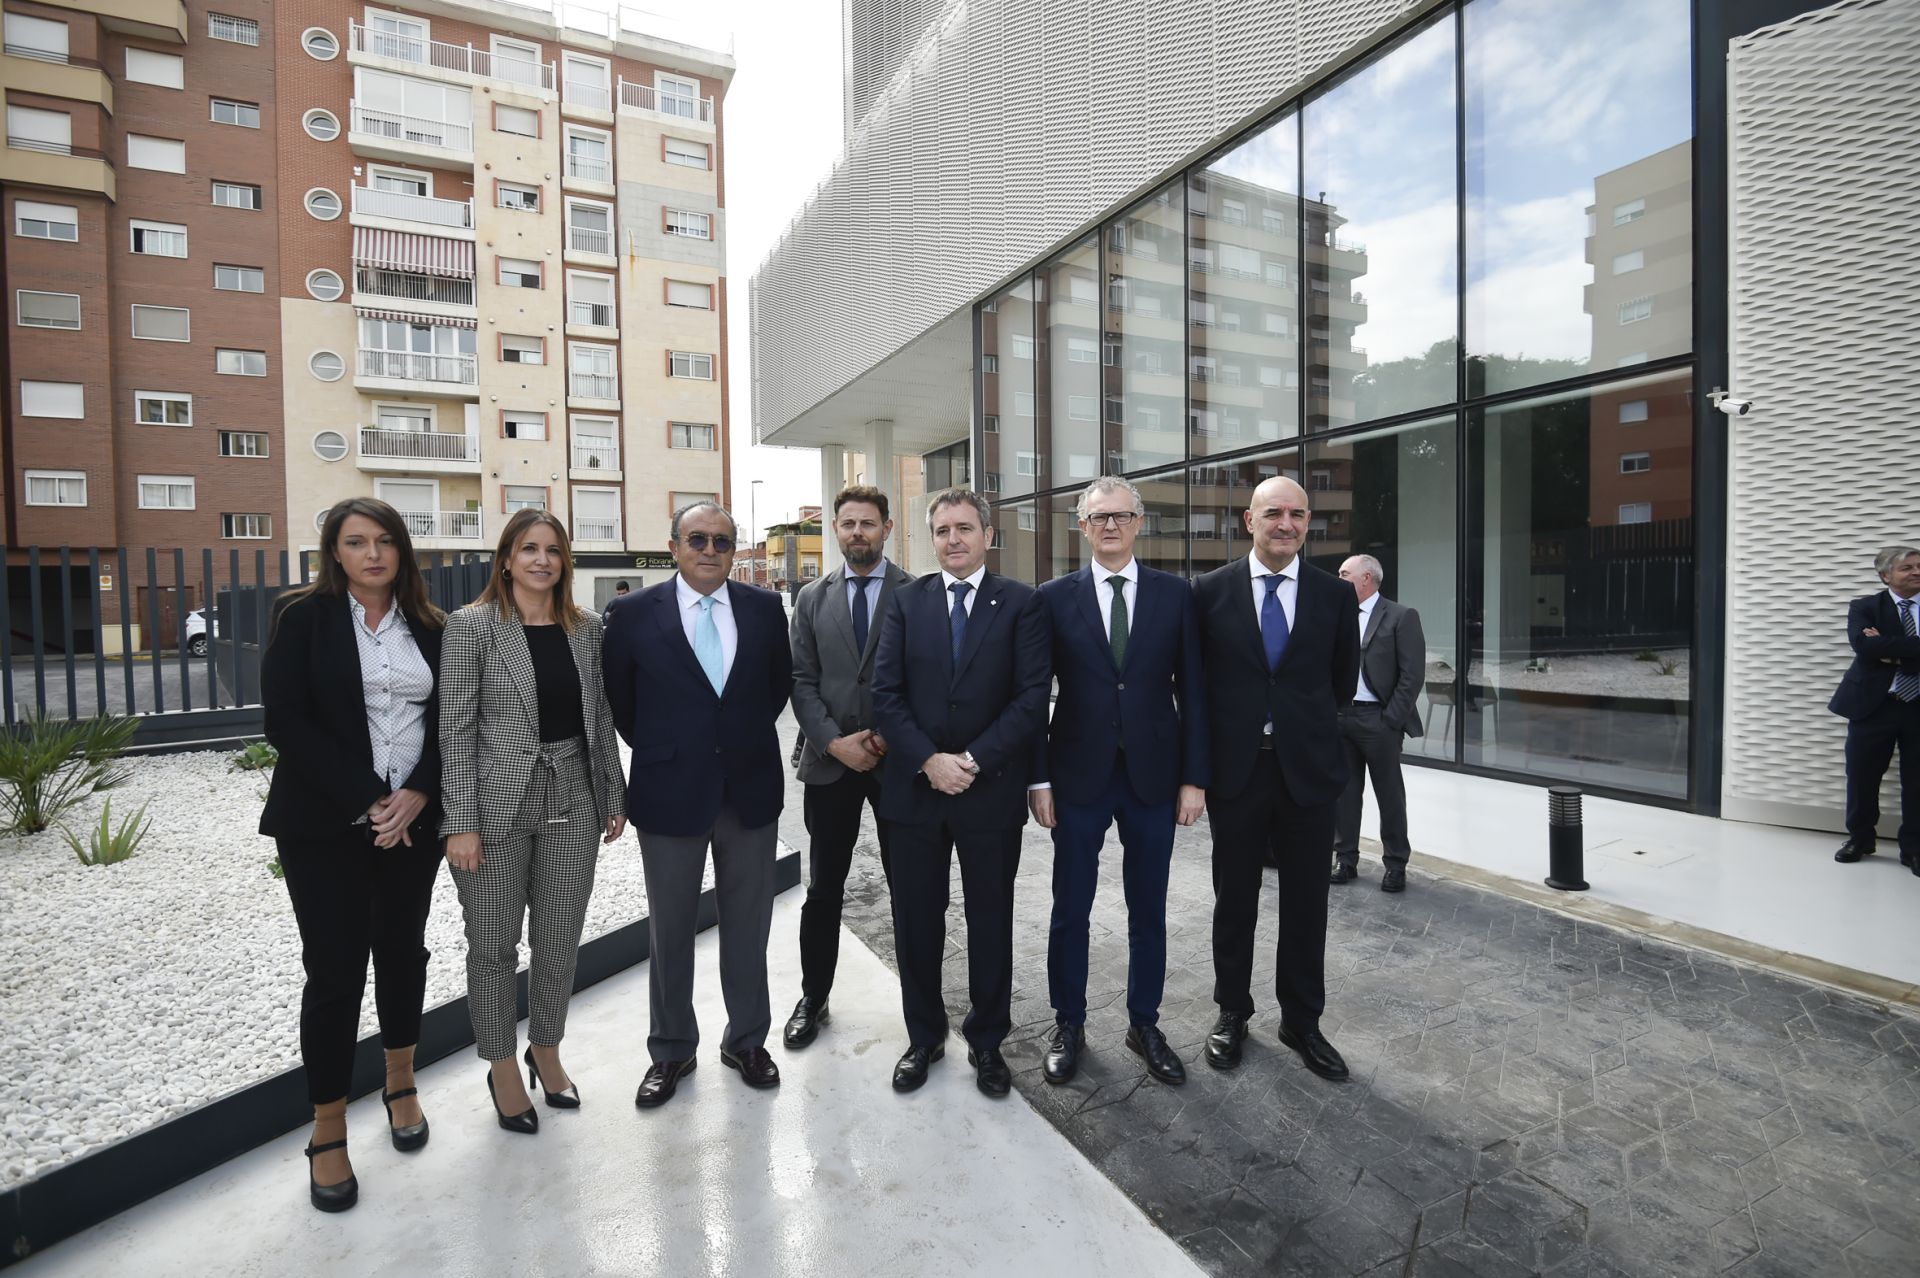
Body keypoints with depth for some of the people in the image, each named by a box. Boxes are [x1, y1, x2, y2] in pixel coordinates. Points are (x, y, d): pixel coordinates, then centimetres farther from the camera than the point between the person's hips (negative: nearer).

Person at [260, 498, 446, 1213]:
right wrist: (368, 801, -16)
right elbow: (286, 720, -10)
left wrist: (417, 795, -11)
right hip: (324, 824, -3)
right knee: (335, 969, 0)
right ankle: (328, 1136, 18)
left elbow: (446, 721, 4)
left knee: (403, 952, 13)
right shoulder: (304, 618, -3)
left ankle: (401, 1087, 34)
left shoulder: (428, 627, 6)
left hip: (412, 818, 3)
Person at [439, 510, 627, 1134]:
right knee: (495, 942, 11)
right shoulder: (472, 625, -6)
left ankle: (547, 1050, 36)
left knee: (561, 937, 13)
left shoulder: (586, 627, 5)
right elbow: (455, 727, -8)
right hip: (497, 805, -3)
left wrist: (613, 797, 10)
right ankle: (502, 1066, 33)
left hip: (572, 802, 4)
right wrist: (461, 823, -12)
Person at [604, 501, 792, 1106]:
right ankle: (671, 1050, 34)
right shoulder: (636, 614, -6)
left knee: (748, 925, 14)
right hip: (671, 791, -1)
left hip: (751, 789, 2)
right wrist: (657, 750, 7)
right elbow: (618, 699, 6)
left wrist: (749, 738, 10)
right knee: (671, 930, 14)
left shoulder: (765, 608, -1)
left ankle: (747, 1040, 34)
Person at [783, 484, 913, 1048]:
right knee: (823, 887, 12)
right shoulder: (812, 598, 7)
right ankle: (813, 997, 30)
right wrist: (835, 742, -9)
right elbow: (802, 680, 4)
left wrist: (894, 739, -11)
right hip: (829, 759, 2)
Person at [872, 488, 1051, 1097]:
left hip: (991, 790, -1)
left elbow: (1032, 698, -9)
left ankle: (987, 1041, 35)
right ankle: (924, 1037, 36)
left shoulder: (1022, 602, -2)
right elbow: (886, 692, -2)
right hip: (915, 788, 2)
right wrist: (930, 761, -13)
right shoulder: (907, 601, 4)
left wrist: (973, 761, -15)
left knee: (991, 922, 14)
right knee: (916, 922, 13)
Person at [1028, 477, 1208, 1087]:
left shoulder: (1175, 594, 1)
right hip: (1079, 775, -1)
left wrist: (1194, 777, -1)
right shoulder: (1055, 597, -2)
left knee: (1148, 910, 14)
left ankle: (1144, 1024, 34)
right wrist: (1037, 778, -4)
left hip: (1153, 776, 1)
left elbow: (1192, 691, 2)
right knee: (1070, 909, 11)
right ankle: (1069, 1025, 31)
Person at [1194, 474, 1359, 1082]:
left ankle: (1302, 1020, 32)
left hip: (1308, 766, 1)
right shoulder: (1211, 591, -4)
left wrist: (1305, 722, 13)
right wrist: (1215, 741, 4)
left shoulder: (1336, 594, 1)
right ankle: (1232, 1013, 31)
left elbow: (1343, 681, 12)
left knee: (1306, 902, 12)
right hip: (1235, 766, -1)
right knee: (1234, 898, 12)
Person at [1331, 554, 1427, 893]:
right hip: (1339, 717, 5)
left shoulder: (1401, 617, -4)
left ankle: (1395, 864, 19)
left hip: (1377, 718, -5)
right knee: (1344, 792, 10)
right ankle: (1346, 859, 21)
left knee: (1389, 794, 6)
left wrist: (1391, 719, -12)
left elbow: (1413, 674, -8)